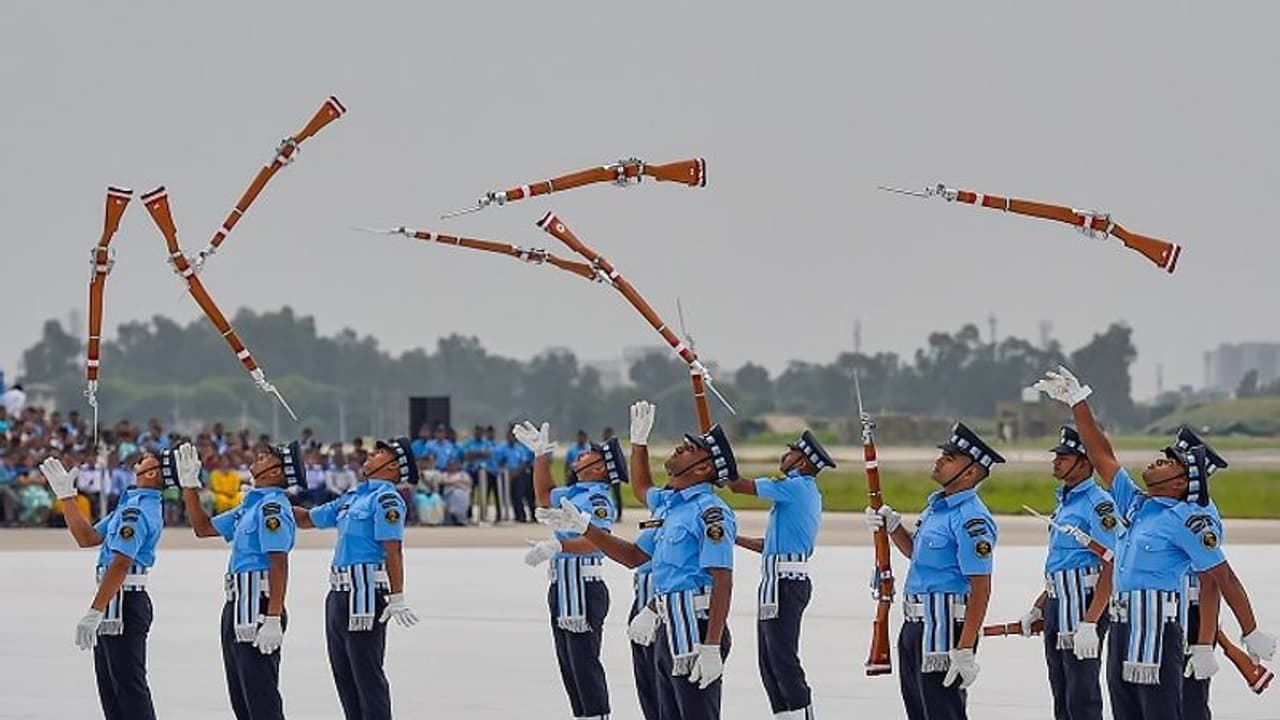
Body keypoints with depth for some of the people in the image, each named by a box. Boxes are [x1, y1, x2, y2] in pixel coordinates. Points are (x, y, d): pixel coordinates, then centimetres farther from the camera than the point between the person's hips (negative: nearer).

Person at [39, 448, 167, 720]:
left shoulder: (137, 510, -17)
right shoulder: (130, 505, 16)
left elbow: (120, 565, -23)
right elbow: (87, 538, 20)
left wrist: (95, 613, -25)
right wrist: (66, 495, 18)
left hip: (122, 604, -10)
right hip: (117, 605, 10)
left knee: (129, 686, -9)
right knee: (110, 688, 16)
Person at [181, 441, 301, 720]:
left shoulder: (272, 506, -13)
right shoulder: (250, 506, 17)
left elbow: (279, 564, -21)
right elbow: (203, 527, 29)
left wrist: (273, 620, -27)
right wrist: (189, 485, 21)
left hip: (258, 609, -10)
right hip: (237, 609, 10)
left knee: (261, 698, -10)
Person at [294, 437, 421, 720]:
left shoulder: (386, 498, -9)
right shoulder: (352, 496, 18)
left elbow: (393, 549, -18)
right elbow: (308, 519, 26)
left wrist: (396, 597, -24)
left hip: (365, 593, -9)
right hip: (339, 592, 9)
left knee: (367, 673, -6)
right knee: (343, 672, 14)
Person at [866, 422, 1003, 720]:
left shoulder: (971, 519, -18)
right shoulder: (936, 505, 13)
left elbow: (981, 589, -22)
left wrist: (964, 651, -26)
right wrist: (893, 527, 10)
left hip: (945, 627, -10)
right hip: (916, 625, 10)